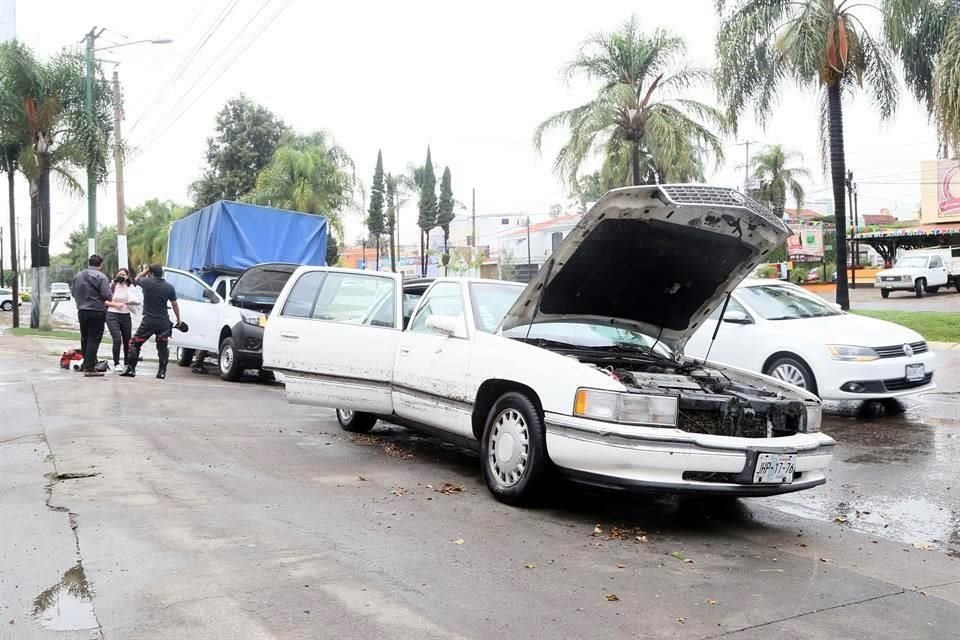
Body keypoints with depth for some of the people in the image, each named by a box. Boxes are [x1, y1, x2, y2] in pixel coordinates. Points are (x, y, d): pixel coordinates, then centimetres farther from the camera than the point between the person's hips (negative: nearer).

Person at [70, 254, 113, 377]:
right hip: (96, 312, -7)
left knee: (84, 338, 19)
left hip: (82, 311, 7)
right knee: (94, 340, -4)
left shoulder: (78, 276, 7)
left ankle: (86, 363, 31)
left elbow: (73, 292, 14)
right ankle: (89, 368, -6)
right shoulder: (100, 277, -14)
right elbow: (108, 296, -18)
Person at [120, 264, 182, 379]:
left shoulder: (147, 283, -8)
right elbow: (174, 304, 4)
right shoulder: (169, 287, -1)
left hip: (148, 321, -3)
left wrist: (147, 270, 17)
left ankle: (130, 369, 6)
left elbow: (136, 279, 15)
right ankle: (162, 372, 9)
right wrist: (178, 319, 12)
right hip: (163, 322, 3)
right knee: (163, 347, 12)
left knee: (135, 344, 9)